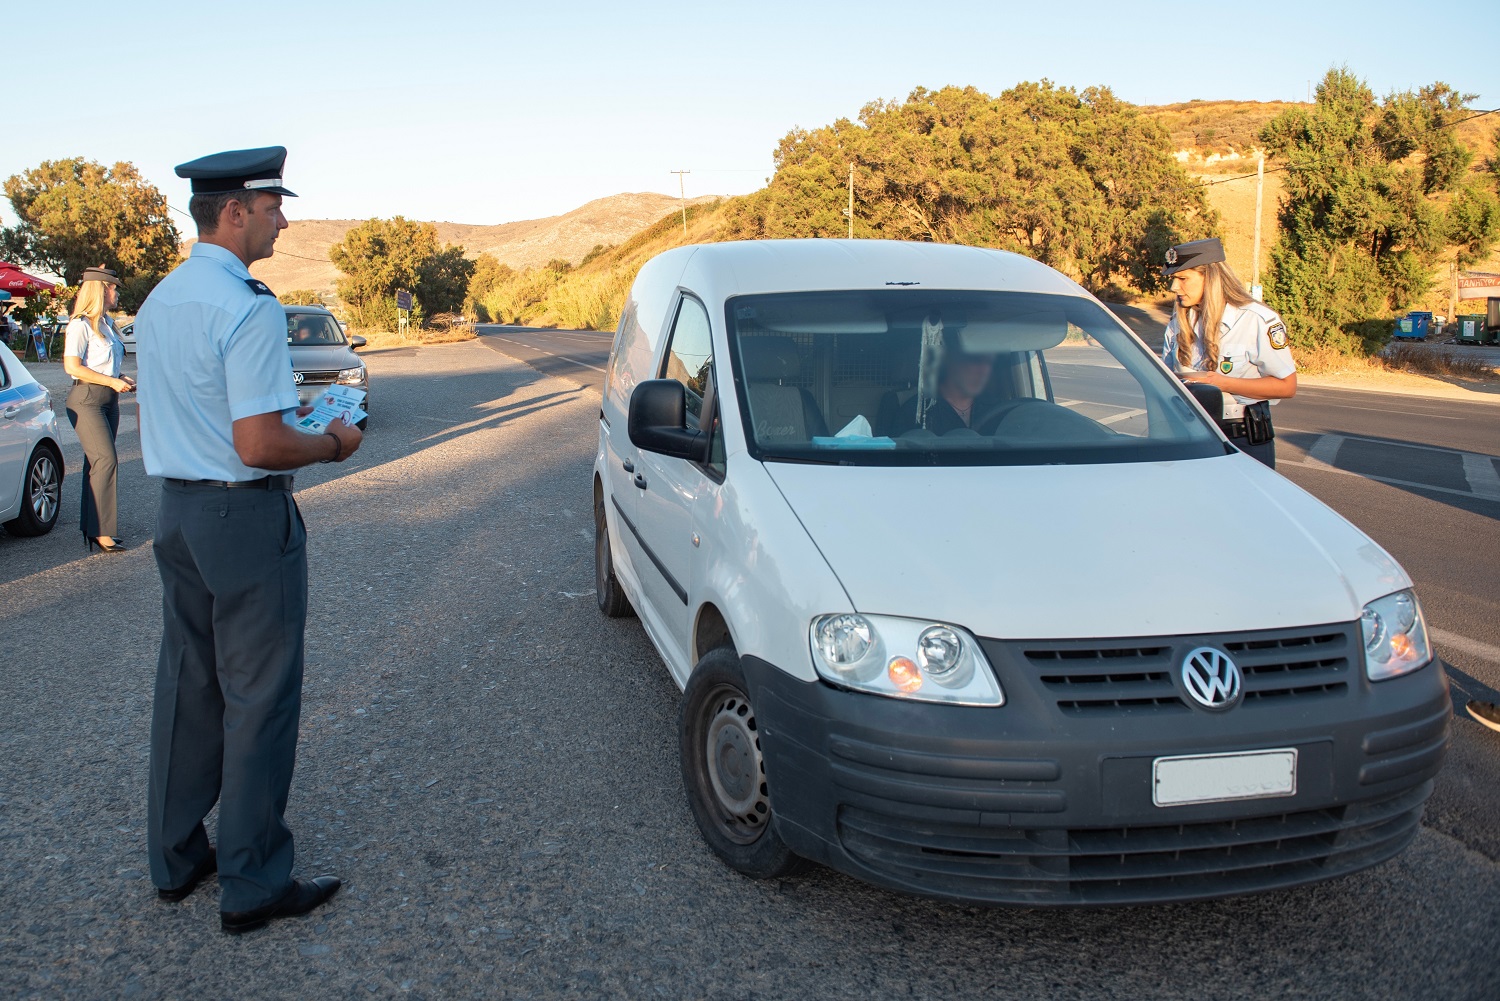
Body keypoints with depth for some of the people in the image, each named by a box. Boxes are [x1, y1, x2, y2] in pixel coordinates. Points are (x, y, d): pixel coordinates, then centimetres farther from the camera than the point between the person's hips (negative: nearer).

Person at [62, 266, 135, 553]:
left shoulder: (108, 323, 16)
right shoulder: (81, 325, -11)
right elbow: (72, 366, -18)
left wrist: (122, 379, 9)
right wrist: (113, 382, -17)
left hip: (109, 399, 8)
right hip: (86, 400, -8)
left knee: (98, 462, 9)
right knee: (105, 460, -16)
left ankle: (92, 523, 16)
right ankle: (100, 530, -14)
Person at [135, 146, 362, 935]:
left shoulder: (160, 301, 9)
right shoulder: (246, 308, -20)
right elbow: (258, 448, -24)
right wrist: (332, 444, -7)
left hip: (175, 509, 9)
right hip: (245, 518, -9)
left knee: (185, 686, 17)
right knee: (257, 699, 1)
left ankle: (175, 857, 30)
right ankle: (252, 884, 11)